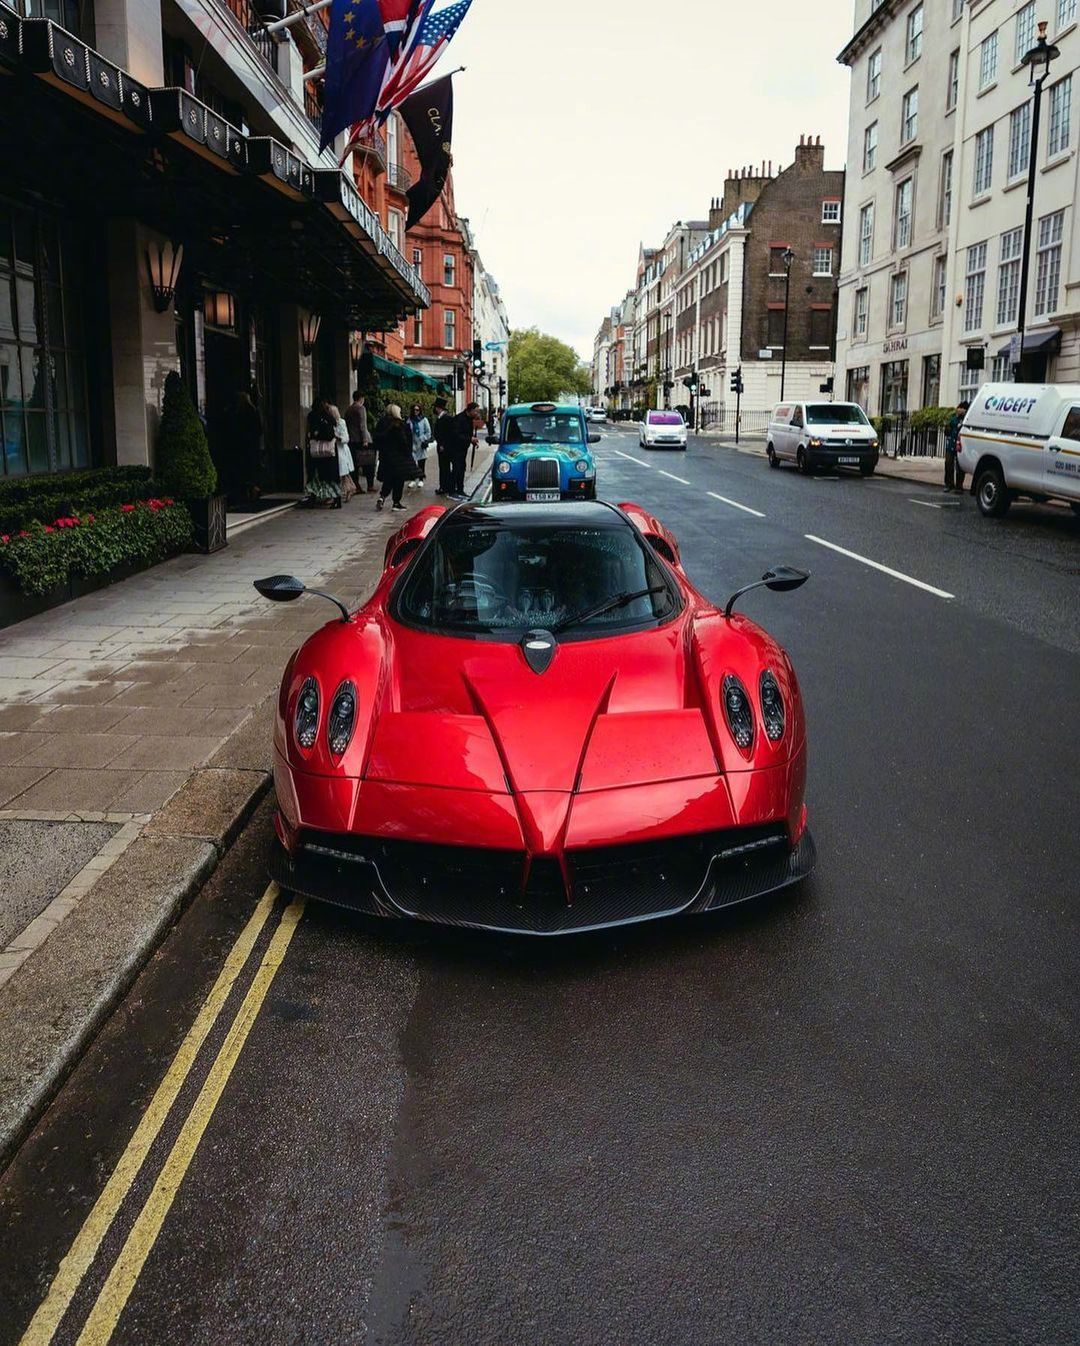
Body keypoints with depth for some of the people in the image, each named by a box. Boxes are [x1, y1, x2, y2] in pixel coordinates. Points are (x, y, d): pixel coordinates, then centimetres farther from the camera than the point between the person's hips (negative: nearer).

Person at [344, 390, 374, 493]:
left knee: (355, 464, 5)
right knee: (368, 464, 3)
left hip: (351, 440, 6)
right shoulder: (361, 408, -8)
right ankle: (370, 485, 2)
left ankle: (357, 487, 3)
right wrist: (365, 439, -15)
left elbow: (346, 424, 15)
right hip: (361, 439, -6)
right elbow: (363, 425, -14)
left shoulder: (348, 410, 12)